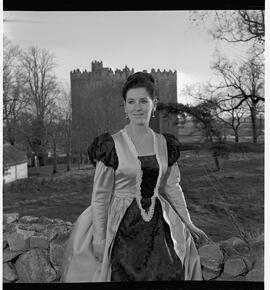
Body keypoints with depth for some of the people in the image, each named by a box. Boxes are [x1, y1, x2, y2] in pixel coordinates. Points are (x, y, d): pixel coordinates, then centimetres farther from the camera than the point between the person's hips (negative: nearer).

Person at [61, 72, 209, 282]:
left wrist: (188, 223, 13)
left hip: (157, 223, 4)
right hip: (122, 226, -4)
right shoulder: (112, 145, -10)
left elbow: (172, 188, 11)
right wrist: (99, 236, -10)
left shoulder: (165, 144, 3)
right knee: (124, 274, -4)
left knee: (170, 273, 2)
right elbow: (100, 195, -8)